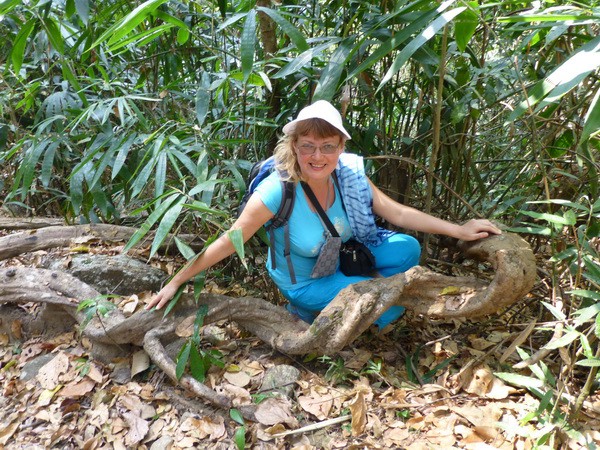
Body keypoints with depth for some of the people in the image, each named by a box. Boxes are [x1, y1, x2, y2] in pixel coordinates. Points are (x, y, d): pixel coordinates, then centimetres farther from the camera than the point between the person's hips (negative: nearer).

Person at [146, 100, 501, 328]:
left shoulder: (350, 173, -18)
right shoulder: (277, 190, -32)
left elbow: (396, 212, -9)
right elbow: (228, 243, -24)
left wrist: (458, 230, -9)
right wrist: (176, 282, -20)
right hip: (303, 280, -5)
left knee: (407, 248, -10)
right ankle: (311, 313, 9)